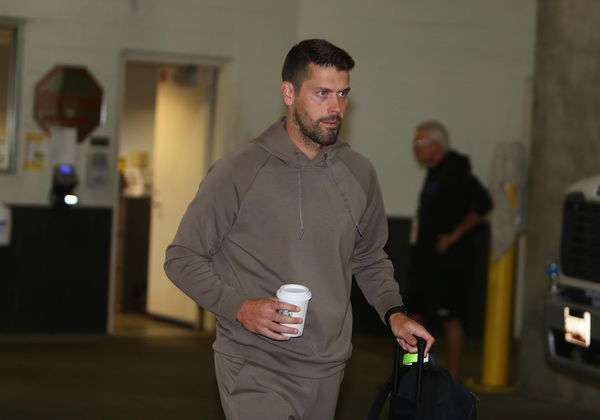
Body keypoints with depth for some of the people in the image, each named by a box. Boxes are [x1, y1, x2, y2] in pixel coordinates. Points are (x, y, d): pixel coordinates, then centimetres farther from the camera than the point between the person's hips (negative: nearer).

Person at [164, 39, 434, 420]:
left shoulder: (358, 173, 8)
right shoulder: (237, 174, -8)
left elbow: (370, 258, 22)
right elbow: (182, 258, -2)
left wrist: (394, 313, 6)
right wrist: (238, 307, -16)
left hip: (327, 372, 5)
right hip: (254, 369, -5)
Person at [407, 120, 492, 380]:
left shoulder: (455, 172, -14)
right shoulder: (435, 173, 16)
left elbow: (482, 204, -23)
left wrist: (455, 235, -19)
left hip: (447, 261, -10)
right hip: (425, 260, 10)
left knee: (451, 320, -5)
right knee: (414, 314, 11)